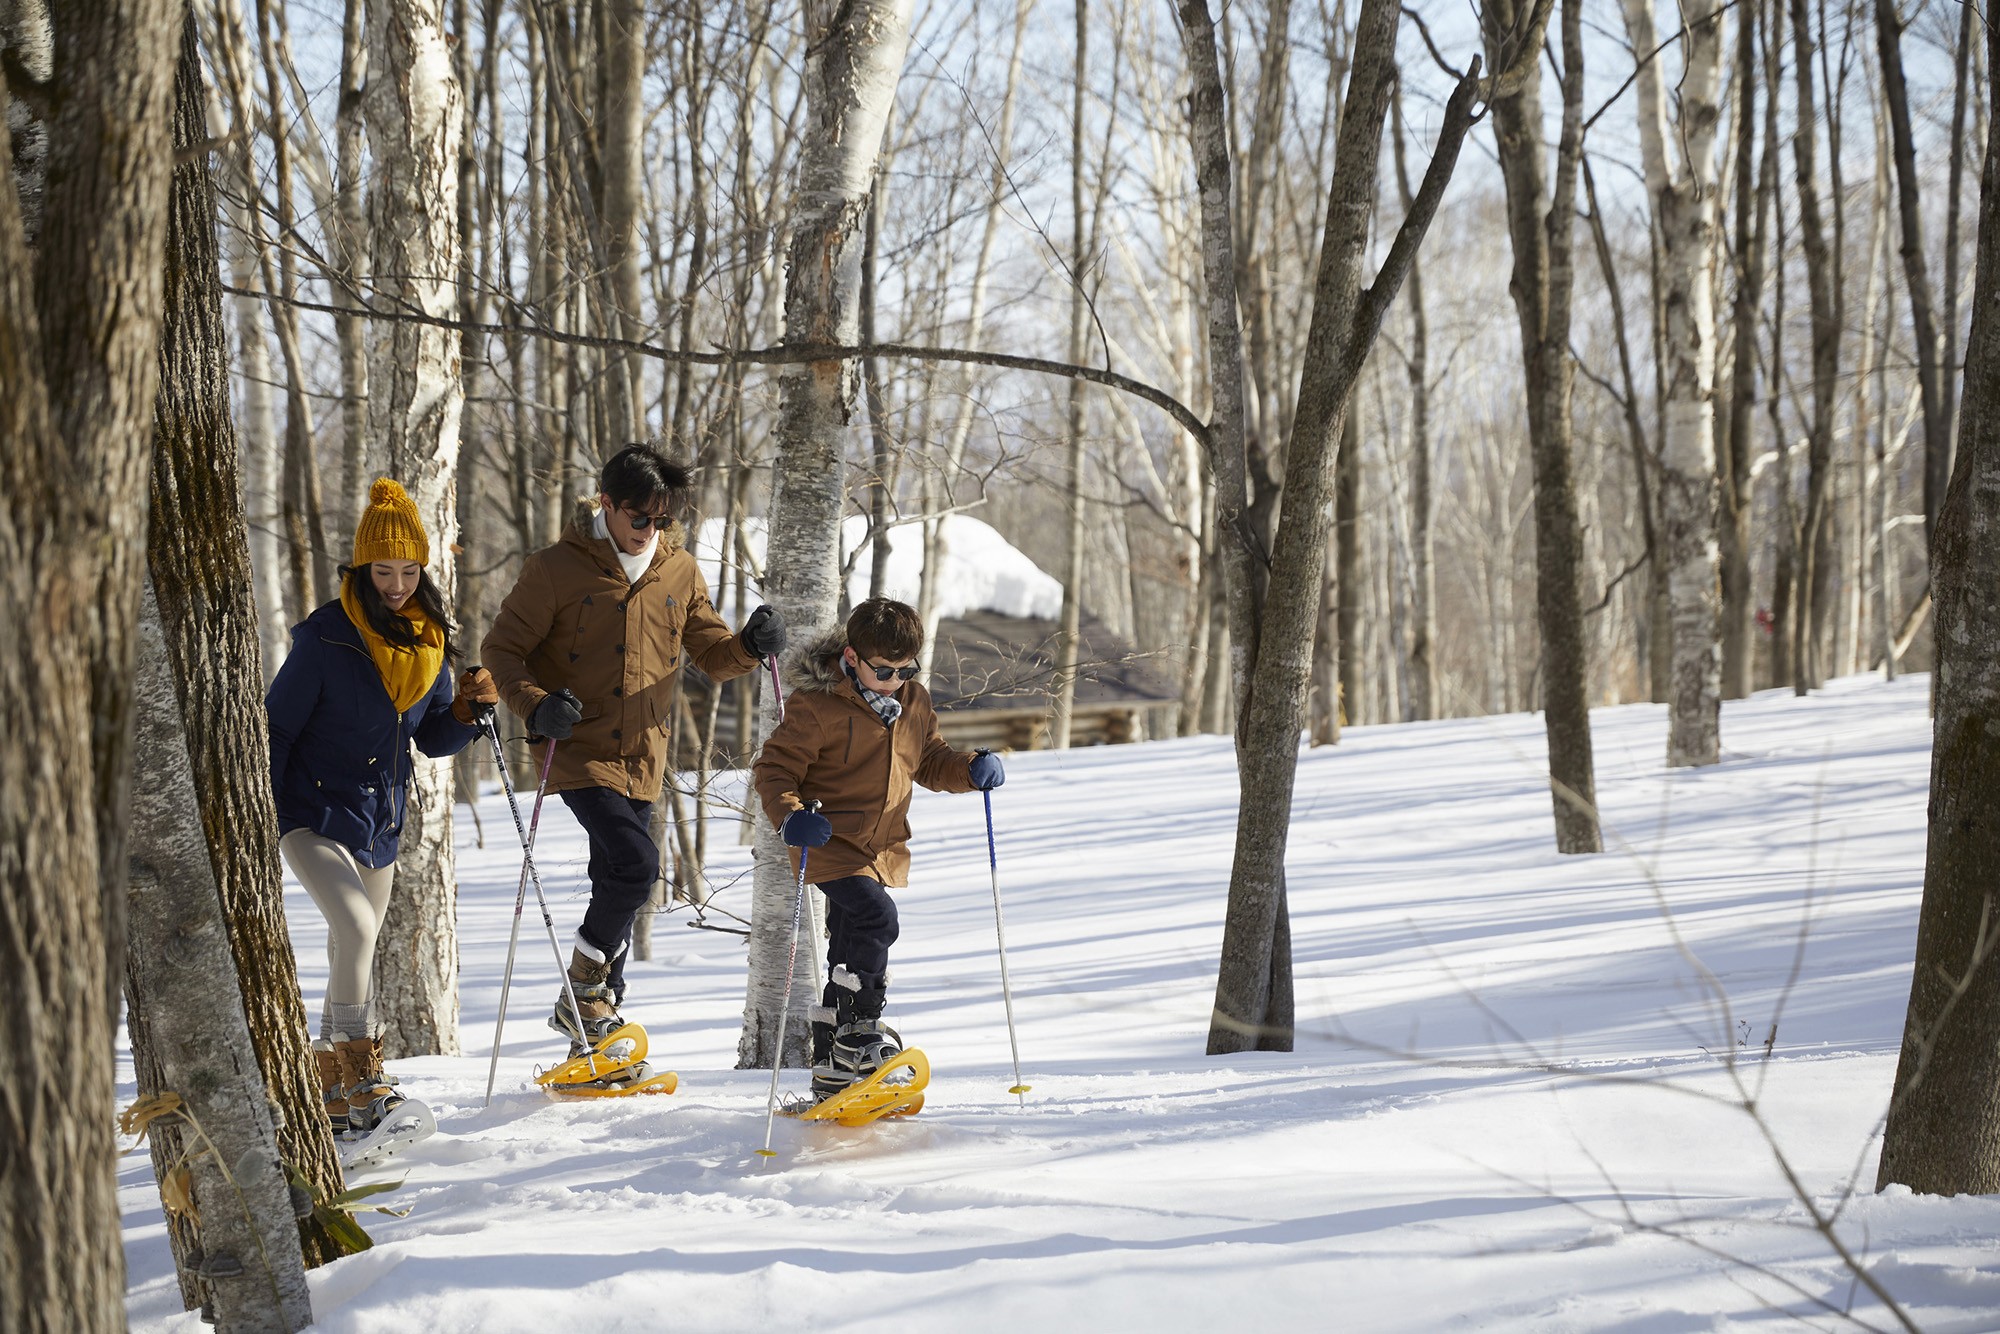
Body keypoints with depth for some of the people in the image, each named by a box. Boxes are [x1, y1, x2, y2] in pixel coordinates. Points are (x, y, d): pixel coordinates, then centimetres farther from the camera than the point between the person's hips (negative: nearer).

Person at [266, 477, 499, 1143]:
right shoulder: (326, 638, -16)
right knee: (357, 931, -24)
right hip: (314, 813, -6)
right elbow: (276, 728, -9)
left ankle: (333, 1092, 25)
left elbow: (432, 739, 9)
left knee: (354, 954, 13)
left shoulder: (431, 640, 2)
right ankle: (362, 1079, -17)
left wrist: (469, 707, -11)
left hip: (380, 822, 6)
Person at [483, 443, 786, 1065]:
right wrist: (536, 704, -21)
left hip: (641, 758, 5)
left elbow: (710, 653, 11)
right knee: (636, 862, -23)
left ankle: (595, 1033, 26)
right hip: (580, 751, -5)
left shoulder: (679, 571, 5)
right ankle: (582, 991, -4)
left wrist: (750, 645, -11)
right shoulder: (558, 569, -8)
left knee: (617, 886, 13)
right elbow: (502, 648, -4)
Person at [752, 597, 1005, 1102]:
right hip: (830, 841, -7)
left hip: (883, 848, 7)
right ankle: (860, 1028, -16)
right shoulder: (816, 706, -15)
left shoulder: (914, 703, 6)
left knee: (851, 954, 12)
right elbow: (775, 767, -12)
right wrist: (790, 815, -30)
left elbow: (929, 761, 19)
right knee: (876, 917, -28)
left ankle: (832, 1069, 21)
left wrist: (971, 769, -1)